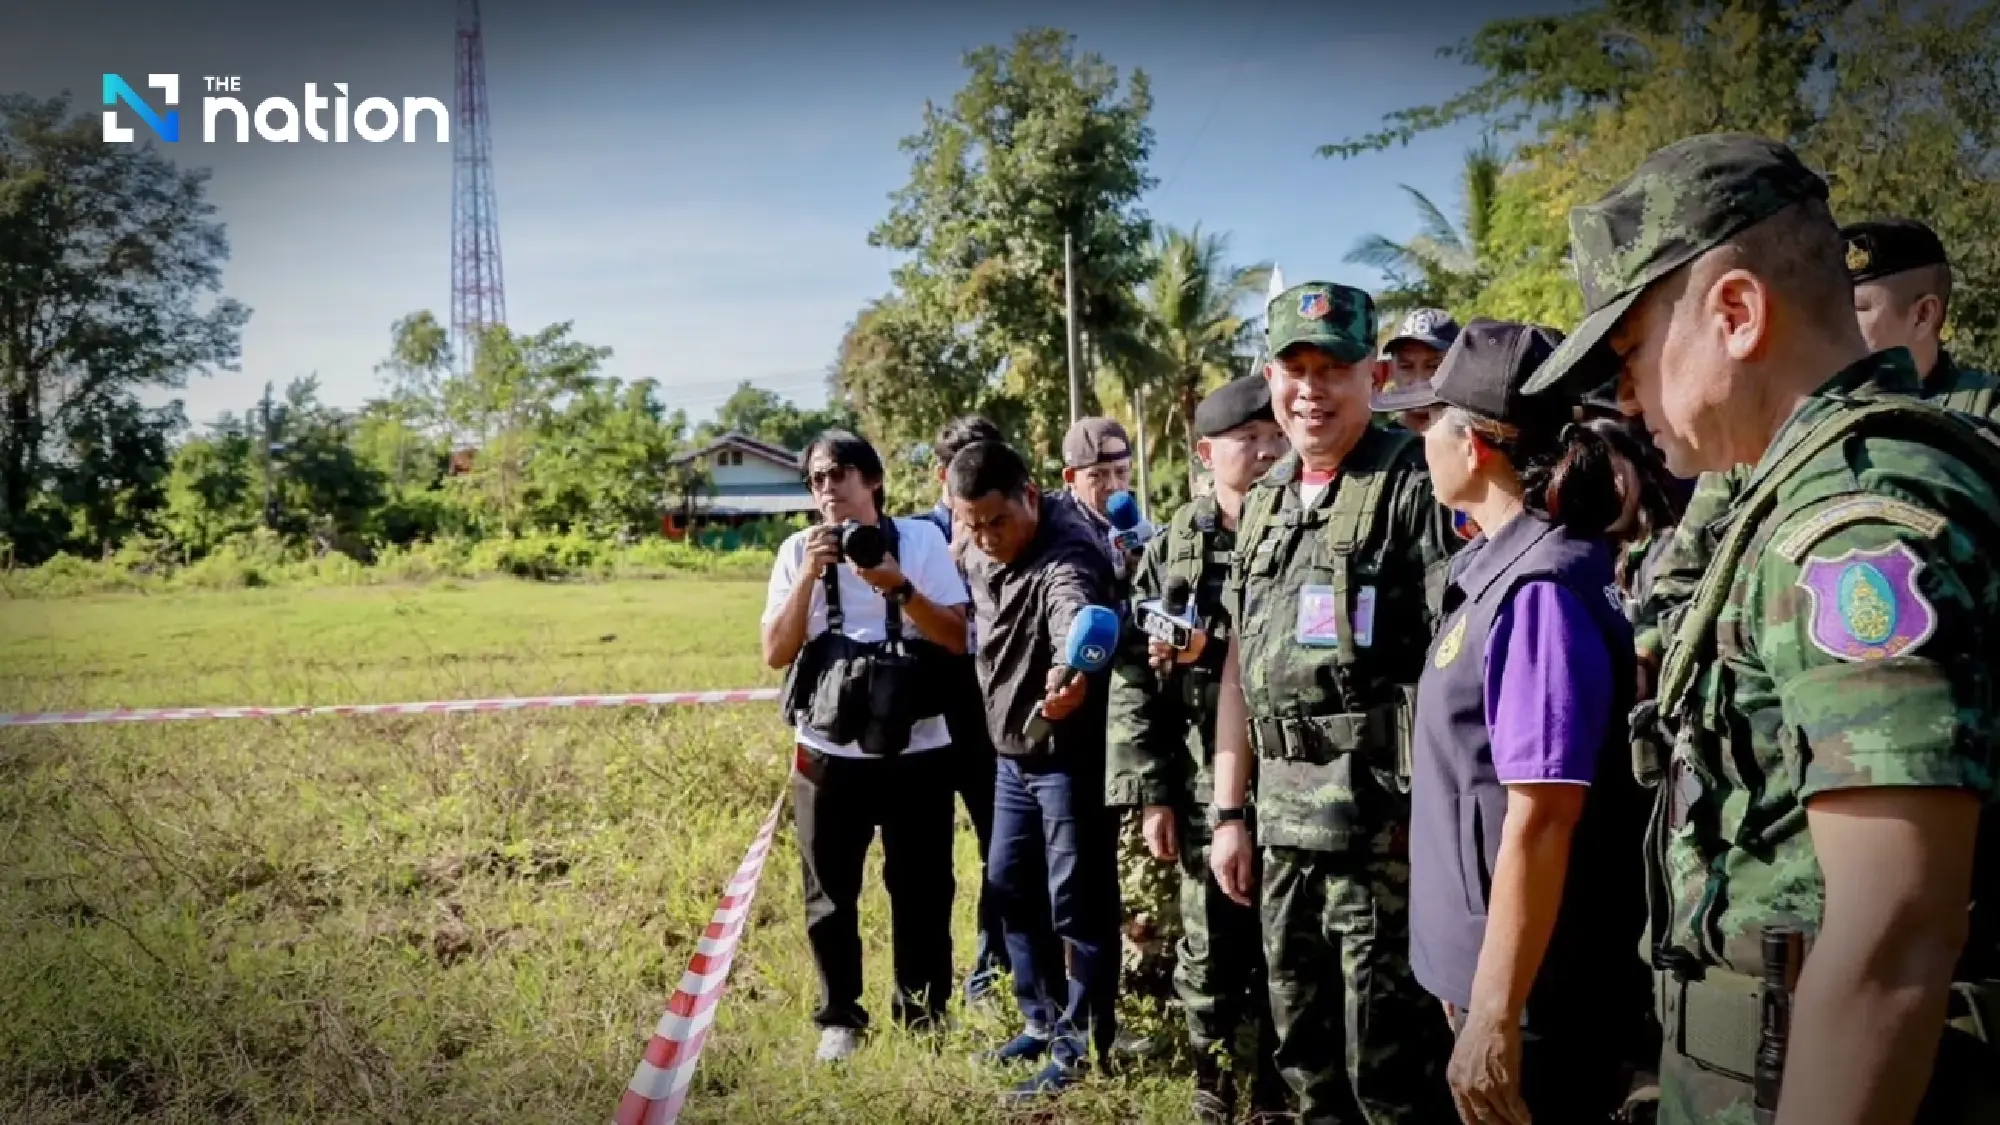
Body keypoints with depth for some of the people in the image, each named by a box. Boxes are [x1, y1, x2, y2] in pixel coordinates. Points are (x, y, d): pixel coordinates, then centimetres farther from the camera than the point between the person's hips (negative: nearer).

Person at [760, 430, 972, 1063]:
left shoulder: (922, 540, -2)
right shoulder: (799, 550, 2)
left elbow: (956, 639, -7)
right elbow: (776, 654, -4)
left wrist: (895, 583, -19)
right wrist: (810, 574, -14)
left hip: (917, 749, -1)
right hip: (828, 750, 1)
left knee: (922, 889, 6)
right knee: (830, 893, 8)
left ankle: (923, 1015, 22)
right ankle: (839, 1018, 23)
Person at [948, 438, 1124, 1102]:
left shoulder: (1068, 557, -28)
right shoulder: (979, 554, 0)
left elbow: (1077, 619, -50)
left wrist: (1071, 672, -67)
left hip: (1071, 753, -9)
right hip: (1012, 751, 9)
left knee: (1077, 901, -2)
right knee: (1011, 886, 18)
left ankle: (1083, 1045, 12)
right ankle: (1044, 1020, 33)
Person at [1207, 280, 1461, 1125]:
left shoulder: (1415, 485, -7)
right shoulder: (1263, 505, 15)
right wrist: (1228, 813, 14)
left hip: (1384, 821, -7)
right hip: (1282, 821, 7)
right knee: (1305, 1055, 17)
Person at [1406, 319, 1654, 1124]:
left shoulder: (1540, 592, -21)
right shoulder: (1500, 569, 7)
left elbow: (1541, 821, -24)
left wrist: (1494, 1015, -21)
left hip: (1536, 991, -9)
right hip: (1495, 969, 9)